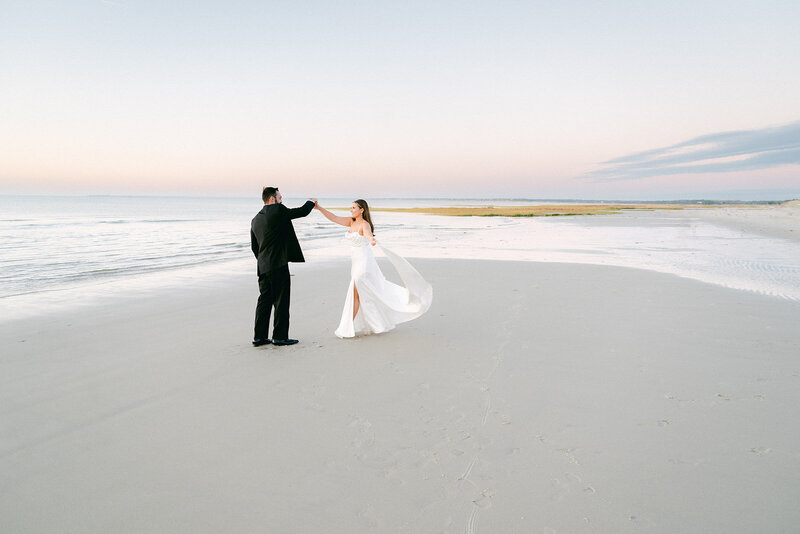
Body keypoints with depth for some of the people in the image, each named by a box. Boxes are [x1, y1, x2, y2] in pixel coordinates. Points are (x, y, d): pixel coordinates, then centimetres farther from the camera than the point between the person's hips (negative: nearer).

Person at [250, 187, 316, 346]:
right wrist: (312, 202, 16)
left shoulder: (255, 220, 15)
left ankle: (259, 337, 16)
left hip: (263, 267, 8)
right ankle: (280, 336, 5)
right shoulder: (278, 210, -9)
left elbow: (254, 246, 19)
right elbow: (302, 211, -3)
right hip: (278, 264, -8)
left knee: (264, 300, 12)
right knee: (281, 301, 0)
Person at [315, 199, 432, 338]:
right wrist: (319, 208, -5)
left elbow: (368, 233, -38)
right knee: (371, 293, 14)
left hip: (365, 263, -9)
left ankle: (348, 328, -3)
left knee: (355, 293, -8)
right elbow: (333, 218, 5)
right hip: (356, 263, 9)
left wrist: (372, 240, -62)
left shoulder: (365, 224, -15)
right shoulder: (351, 222, 9)